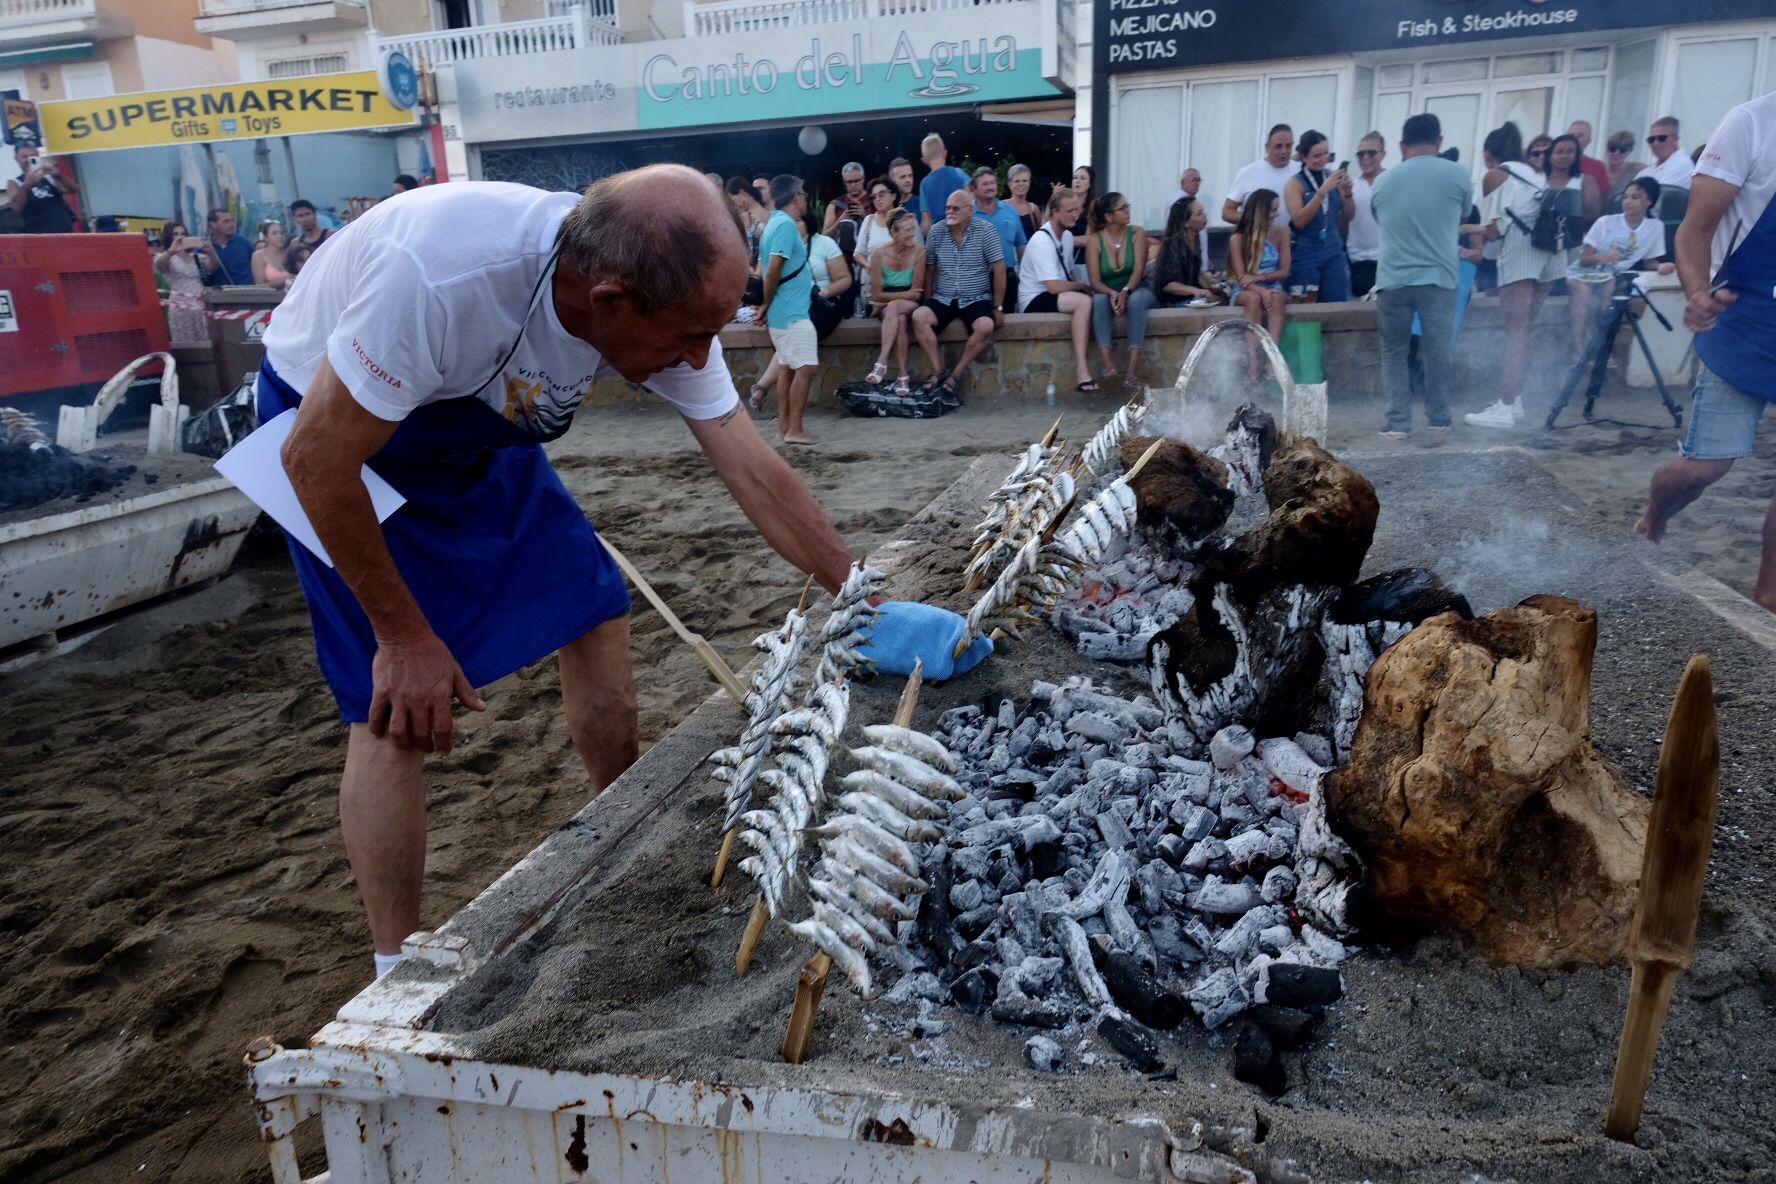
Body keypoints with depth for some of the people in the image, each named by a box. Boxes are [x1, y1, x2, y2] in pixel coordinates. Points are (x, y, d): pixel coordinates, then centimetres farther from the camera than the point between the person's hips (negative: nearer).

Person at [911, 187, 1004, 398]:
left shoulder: (985, 231, -4)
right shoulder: (936, 232, 4)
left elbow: (999, 270, -4)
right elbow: (929, 270, 10)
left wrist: (998, 307, -7)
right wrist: (928, 301, 2)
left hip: (977, 300, -2)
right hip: (943, 300, 2)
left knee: (986, 327, -33)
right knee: (919, 317, -26)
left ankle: (956, 374, -18)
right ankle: (938, 371, -19)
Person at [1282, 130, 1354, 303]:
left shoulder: (1334, 177, 8)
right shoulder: (1294, 183, -4)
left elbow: (1348, 218, 11)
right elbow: (1299, 221, -17)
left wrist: (1347, 192, -7)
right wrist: (1322, 191, -22)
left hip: (1334, 253, 4)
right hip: (1306, 254, -4)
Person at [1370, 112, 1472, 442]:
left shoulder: (1383, 181, 7)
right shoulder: (1457, 175, 1)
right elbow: (1462, 217, 18)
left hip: (1392, 279, 1)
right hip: (1438, 278, -1)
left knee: (1394, 352, 9)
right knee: (1437, 351, 10)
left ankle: (1398, 423, 3)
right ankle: (1438, 419, 17)